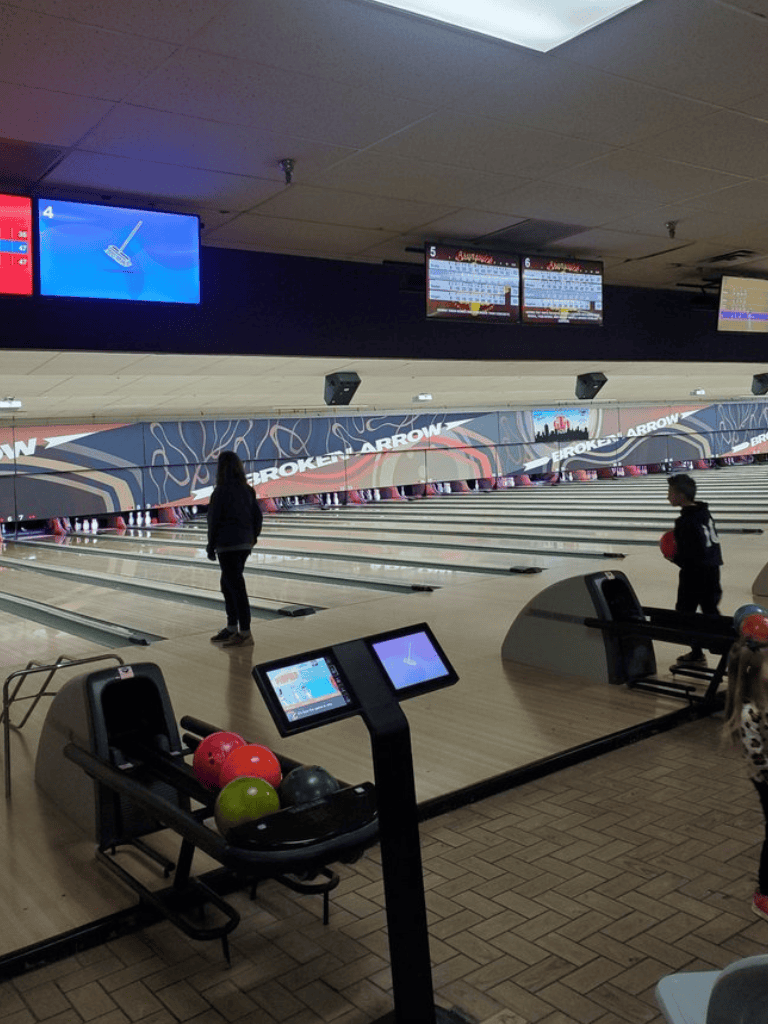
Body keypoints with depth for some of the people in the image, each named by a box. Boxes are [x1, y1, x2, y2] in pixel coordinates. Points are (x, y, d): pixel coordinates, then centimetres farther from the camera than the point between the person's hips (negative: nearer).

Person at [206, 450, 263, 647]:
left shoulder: (221, 492, -13)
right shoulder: (247, 490, 7)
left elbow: (214, 521, -10)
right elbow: (257, 516, 9)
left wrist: (211, 547, -3)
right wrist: (253, 537, 19)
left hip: (228, 546, -8)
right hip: (244, 545, 8)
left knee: (236, 587, -4)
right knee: (227, 584, 19)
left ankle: (245, 634, 0)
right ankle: (232, 628, 26)